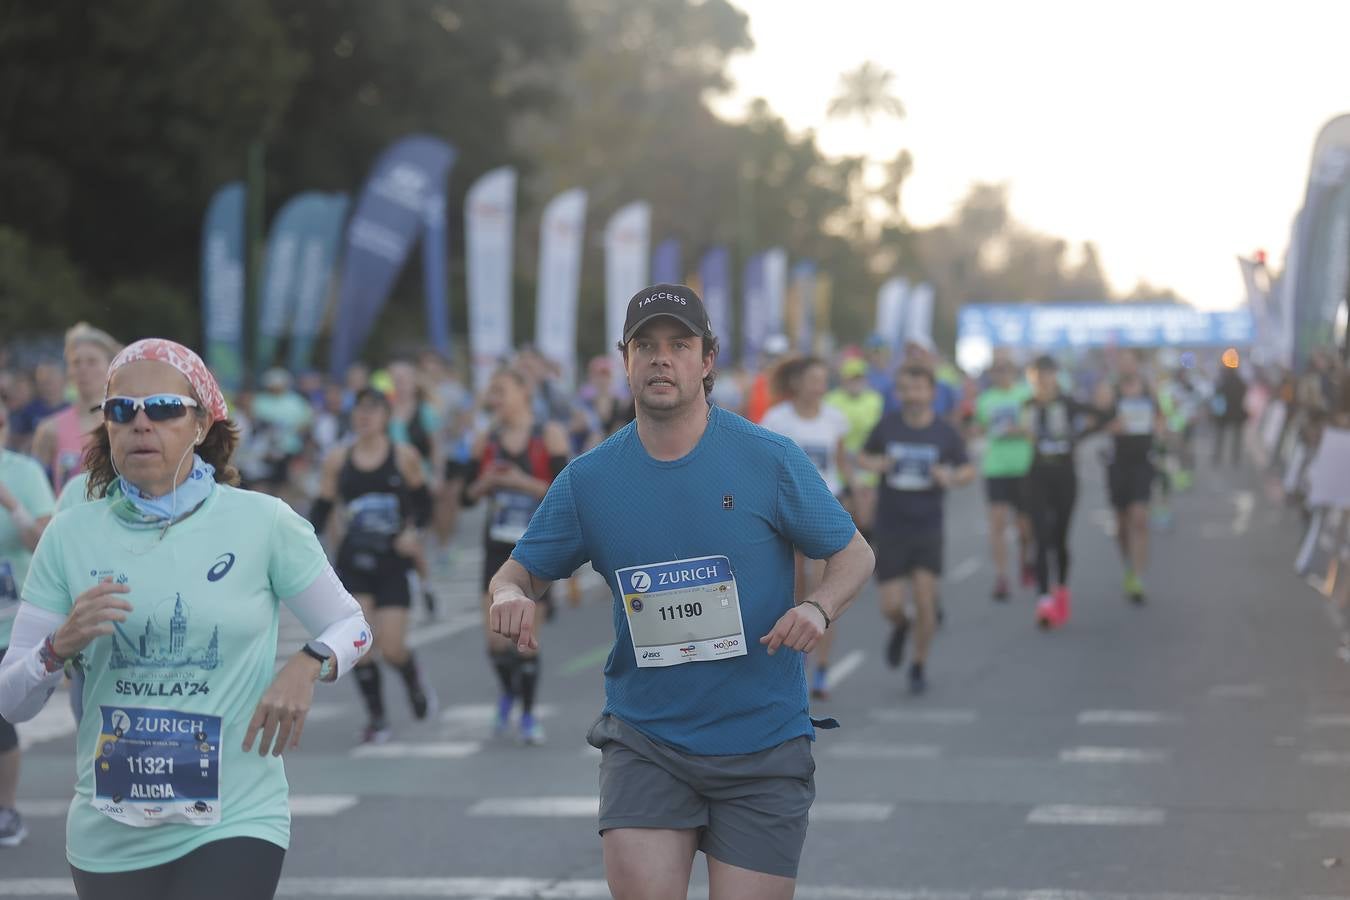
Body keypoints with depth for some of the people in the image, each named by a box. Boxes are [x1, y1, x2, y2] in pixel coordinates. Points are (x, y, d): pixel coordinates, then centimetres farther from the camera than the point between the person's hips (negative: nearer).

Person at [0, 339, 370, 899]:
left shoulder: (263, 523, -4)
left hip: (236, 825, -2)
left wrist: (307, 666, -13)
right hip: (108, 839, 3)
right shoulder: (71, 536, 1)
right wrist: (61, 646, -18)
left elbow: (351, 627, 8)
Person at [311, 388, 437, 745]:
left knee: (392, 648, -7)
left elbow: (423, 503, 8)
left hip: (393, 563, -2)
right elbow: (321, 509, 9)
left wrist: (411, 530, -11)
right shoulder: (337, 459, 4)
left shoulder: (403, 456, 0)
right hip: (353, 562, 2)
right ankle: (376, 718, 5)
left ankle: (414, 682, 28)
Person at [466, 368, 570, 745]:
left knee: (526, 638, 0)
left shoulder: (550, 436, -5)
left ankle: (527, 714, 17)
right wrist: (487, 482, -11)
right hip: (498, 545, 3)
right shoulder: (486, 441, 5)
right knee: (495, 637, -6)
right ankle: (508, 692, 24)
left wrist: (523, 483, -20)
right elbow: (468, 494, 10)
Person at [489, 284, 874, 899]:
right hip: (644, 741, 1)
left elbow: (855, 554, 4)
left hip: (763, 746, -1)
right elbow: (518, 573, 9)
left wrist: (819, 608, -17)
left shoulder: (770, 460, -5)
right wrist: (509, 598, -15)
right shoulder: (588, 479, 1)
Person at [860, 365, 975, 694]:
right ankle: (900, 626, 35)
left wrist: (951, 478, -16)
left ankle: (919, 666, 14)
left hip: (928, 528, -1)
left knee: (925, 600, -6)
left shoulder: (945, 433, -4)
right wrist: (875, 464, -11)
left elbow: (968, 470, 6)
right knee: (890, 605, -3)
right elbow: (866, 455, 12)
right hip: (890, 528, 1)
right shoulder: (887, 425, -2)